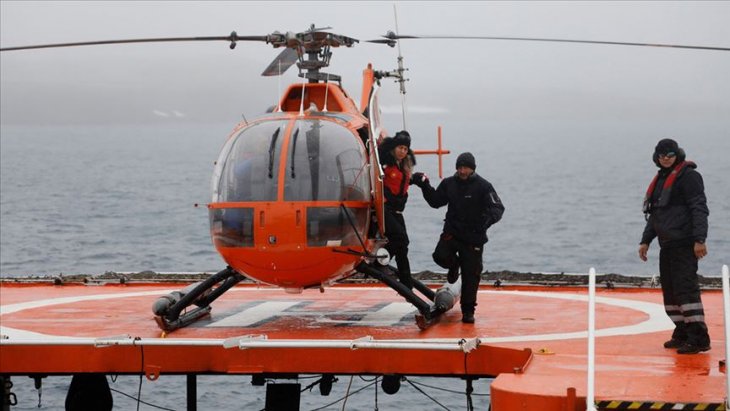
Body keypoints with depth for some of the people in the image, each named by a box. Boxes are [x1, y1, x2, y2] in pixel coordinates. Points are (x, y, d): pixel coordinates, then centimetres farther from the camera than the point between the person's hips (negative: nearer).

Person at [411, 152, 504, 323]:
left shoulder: (483, 186, -8)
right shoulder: (449, 184, 4)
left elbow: (498, 208, -14)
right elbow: (436, 201, 16)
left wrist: (487, 219, -35)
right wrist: (425, 186, 3)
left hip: (474, 237, -3)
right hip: (451, 232, 3)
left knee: (471, 275, 0)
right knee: (441, 256, -22)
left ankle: (468, 310, 13)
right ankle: (455, 264, 16)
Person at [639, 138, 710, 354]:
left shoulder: (688, 176, -7)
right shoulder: (660, 179, 20)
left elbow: (699, 209, -14)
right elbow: (655, 214, 28)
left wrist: (699, 240, -21)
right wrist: (646, 240, 23)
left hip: (684, 245, -9)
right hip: (667, 245, 9)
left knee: (685, 287, -15)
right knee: (669, 289, 10)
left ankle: (699, 337, -16)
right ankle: (682, 333, 19)